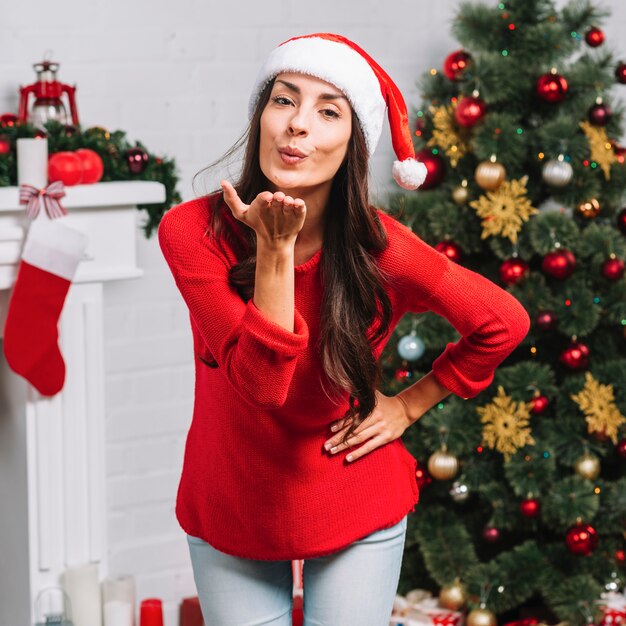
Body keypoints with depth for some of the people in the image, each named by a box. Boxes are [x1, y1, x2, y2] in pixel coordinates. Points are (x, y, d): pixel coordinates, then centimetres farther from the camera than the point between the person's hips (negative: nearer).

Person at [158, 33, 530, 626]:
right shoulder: (193, 230, -18)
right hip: (228, 514, 1)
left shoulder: (379, 248, -18)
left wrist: (408, 405, -3)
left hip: (355, 515, 0)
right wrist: (275, 247, -32)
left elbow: (503, 323, -3)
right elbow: (260, 382, -26)